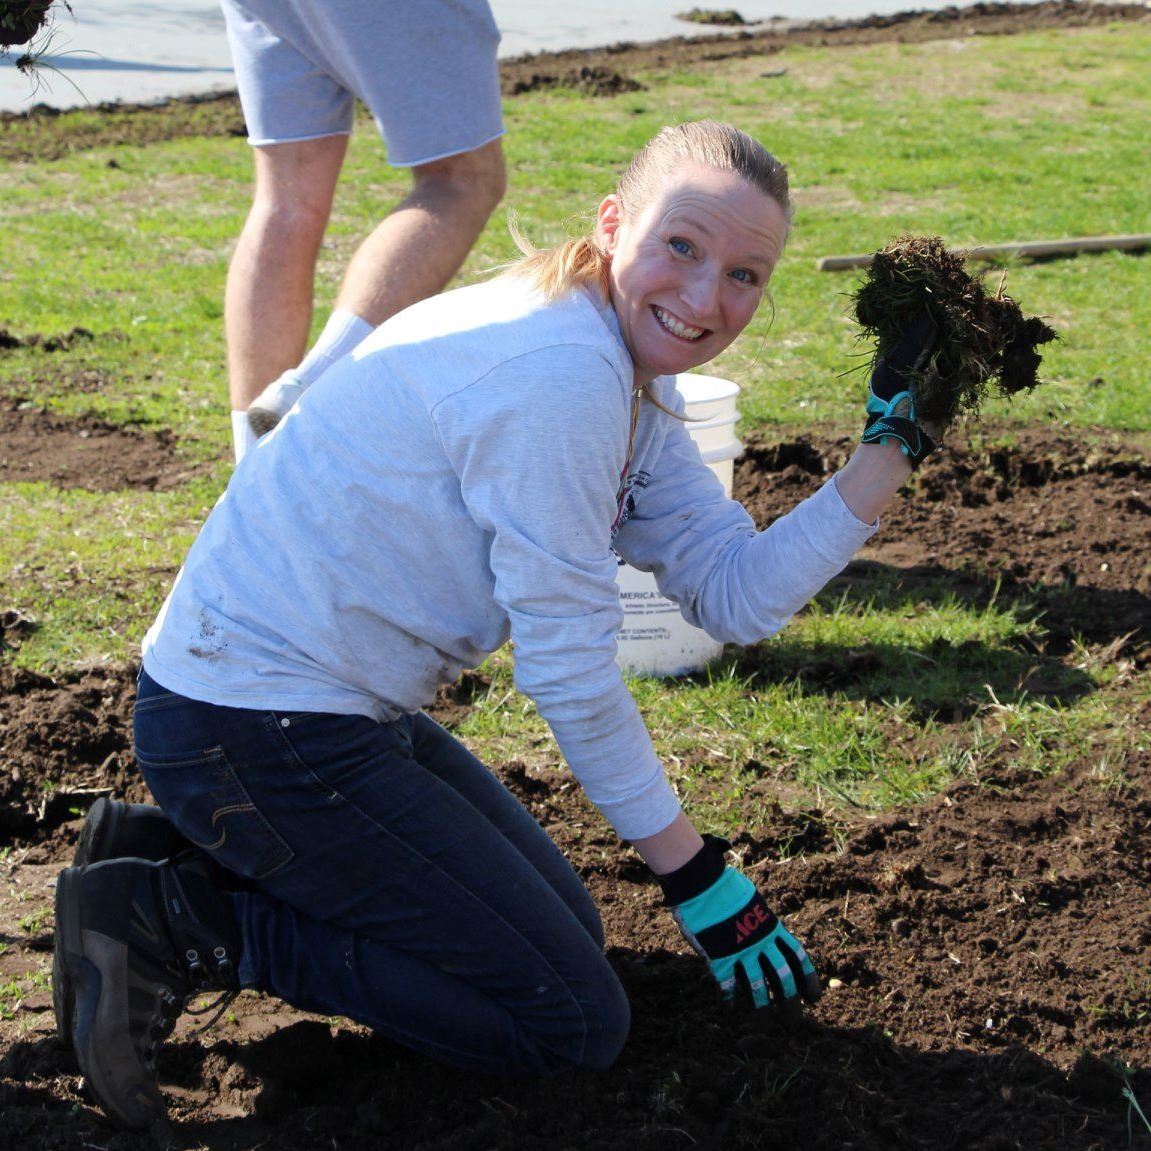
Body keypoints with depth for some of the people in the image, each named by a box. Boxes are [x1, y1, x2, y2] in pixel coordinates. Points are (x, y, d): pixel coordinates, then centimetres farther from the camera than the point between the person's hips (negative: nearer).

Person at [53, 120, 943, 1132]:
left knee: (560, 928, 23)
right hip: (256, 733, -10)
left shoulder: (633, 380, 8)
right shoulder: (557, 373, -24)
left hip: (343, 707, 10)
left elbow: (740, 598, 4)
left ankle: (176, 850, 18)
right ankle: (179, 923, -3)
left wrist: (892, 445, -2)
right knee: (576, 1020, -3)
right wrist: (691, 869, -10)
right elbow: (570, 669, -19)